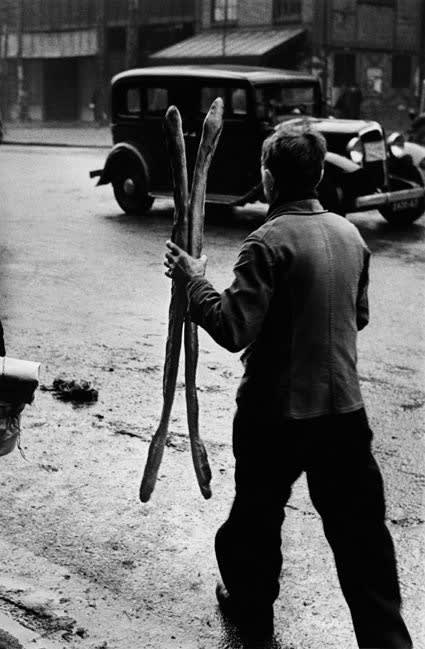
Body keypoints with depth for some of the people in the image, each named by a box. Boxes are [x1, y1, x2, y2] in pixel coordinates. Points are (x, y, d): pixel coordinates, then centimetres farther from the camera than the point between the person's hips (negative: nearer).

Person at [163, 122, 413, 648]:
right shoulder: (350, 234, 3)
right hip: (344, 408, 5)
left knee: (257, 512, 18)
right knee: (361, 527, 10)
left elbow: (233, 329, -21)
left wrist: (192, 279, -9)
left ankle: (250, 606, 37)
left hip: (277, 412, -5)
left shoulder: (270, 242, -17)